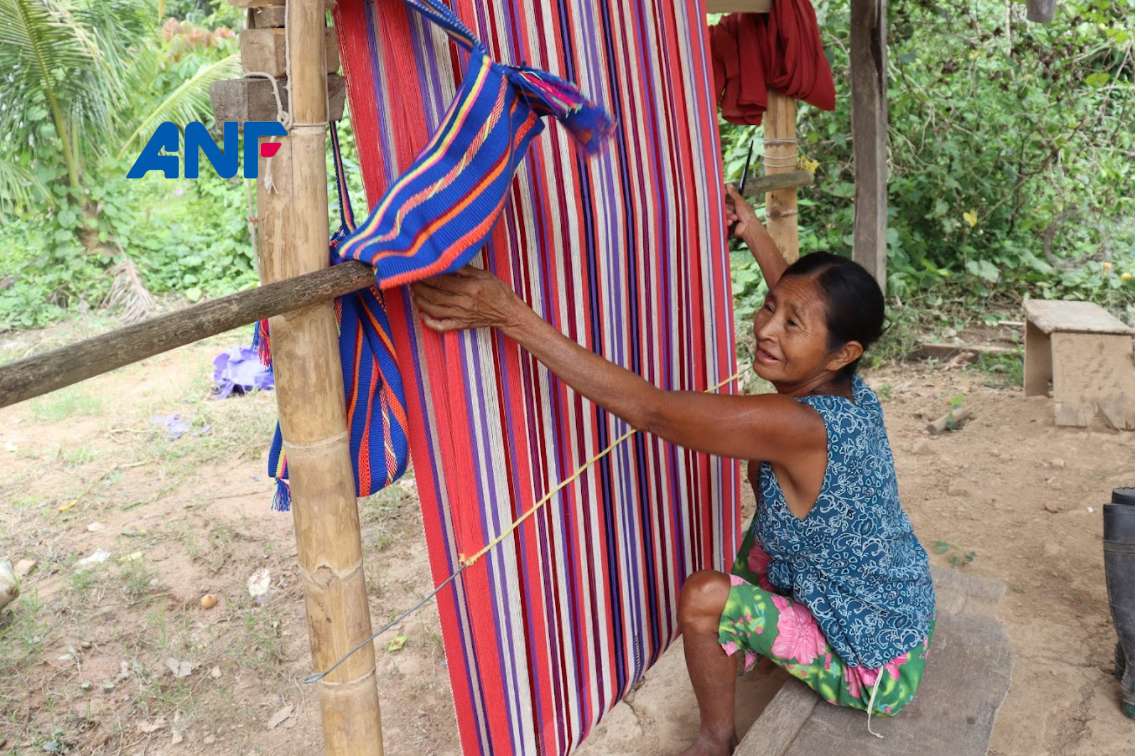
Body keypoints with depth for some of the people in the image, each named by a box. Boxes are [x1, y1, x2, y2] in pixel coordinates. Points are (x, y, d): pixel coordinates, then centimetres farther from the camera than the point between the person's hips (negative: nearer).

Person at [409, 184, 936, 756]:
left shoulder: (798, 427, -33)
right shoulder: (851, 392, -9)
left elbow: (649, 410, -36)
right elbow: (808, 302, 14)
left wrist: (514, 317, -39)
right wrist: (754, 234, 21)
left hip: (877, 670, -8)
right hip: (900, 620, 9)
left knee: (706, 596, -17)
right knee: (766, 534, 16)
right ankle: (743, 656, 35)